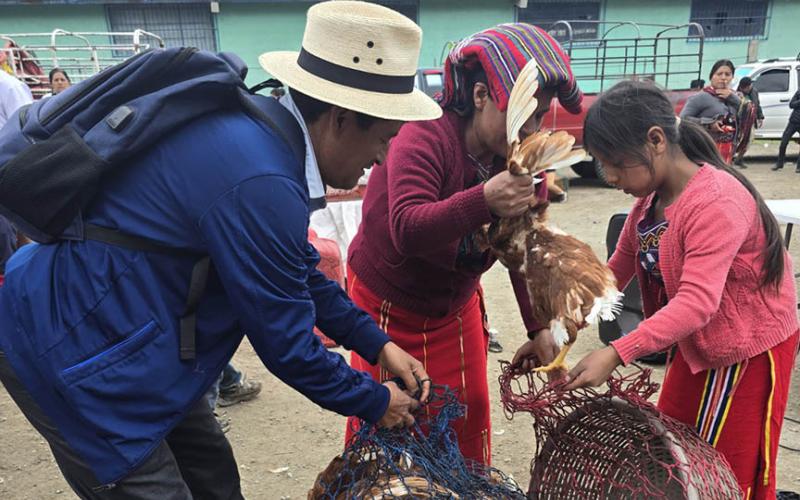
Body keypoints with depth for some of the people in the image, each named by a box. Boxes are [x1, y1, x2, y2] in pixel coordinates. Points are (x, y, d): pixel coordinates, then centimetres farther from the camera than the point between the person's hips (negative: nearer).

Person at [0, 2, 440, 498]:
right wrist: (375, 403, -3)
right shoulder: (261, 184, -32)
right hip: (74, 350, -9)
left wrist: (377, 343, 9)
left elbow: (301, 269, 10)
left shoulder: (260, 130, -2)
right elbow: (285, 344, -20)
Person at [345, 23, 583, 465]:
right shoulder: (424, 137, -27)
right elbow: (406, 229, -40)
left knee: (469, 414, 13)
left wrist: (538, 327, -10)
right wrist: (483, 201, -54)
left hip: (457, 304, 5)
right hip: (388, 306, -5)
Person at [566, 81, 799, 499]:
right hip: (697, 343, 8)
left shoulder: (717, 203, -30)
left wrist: (616, 354, -46)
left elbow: (698, 301, -39)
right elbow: (618, 268, 2)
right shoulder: (651, 195, -2)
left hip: (748, 347, -8)